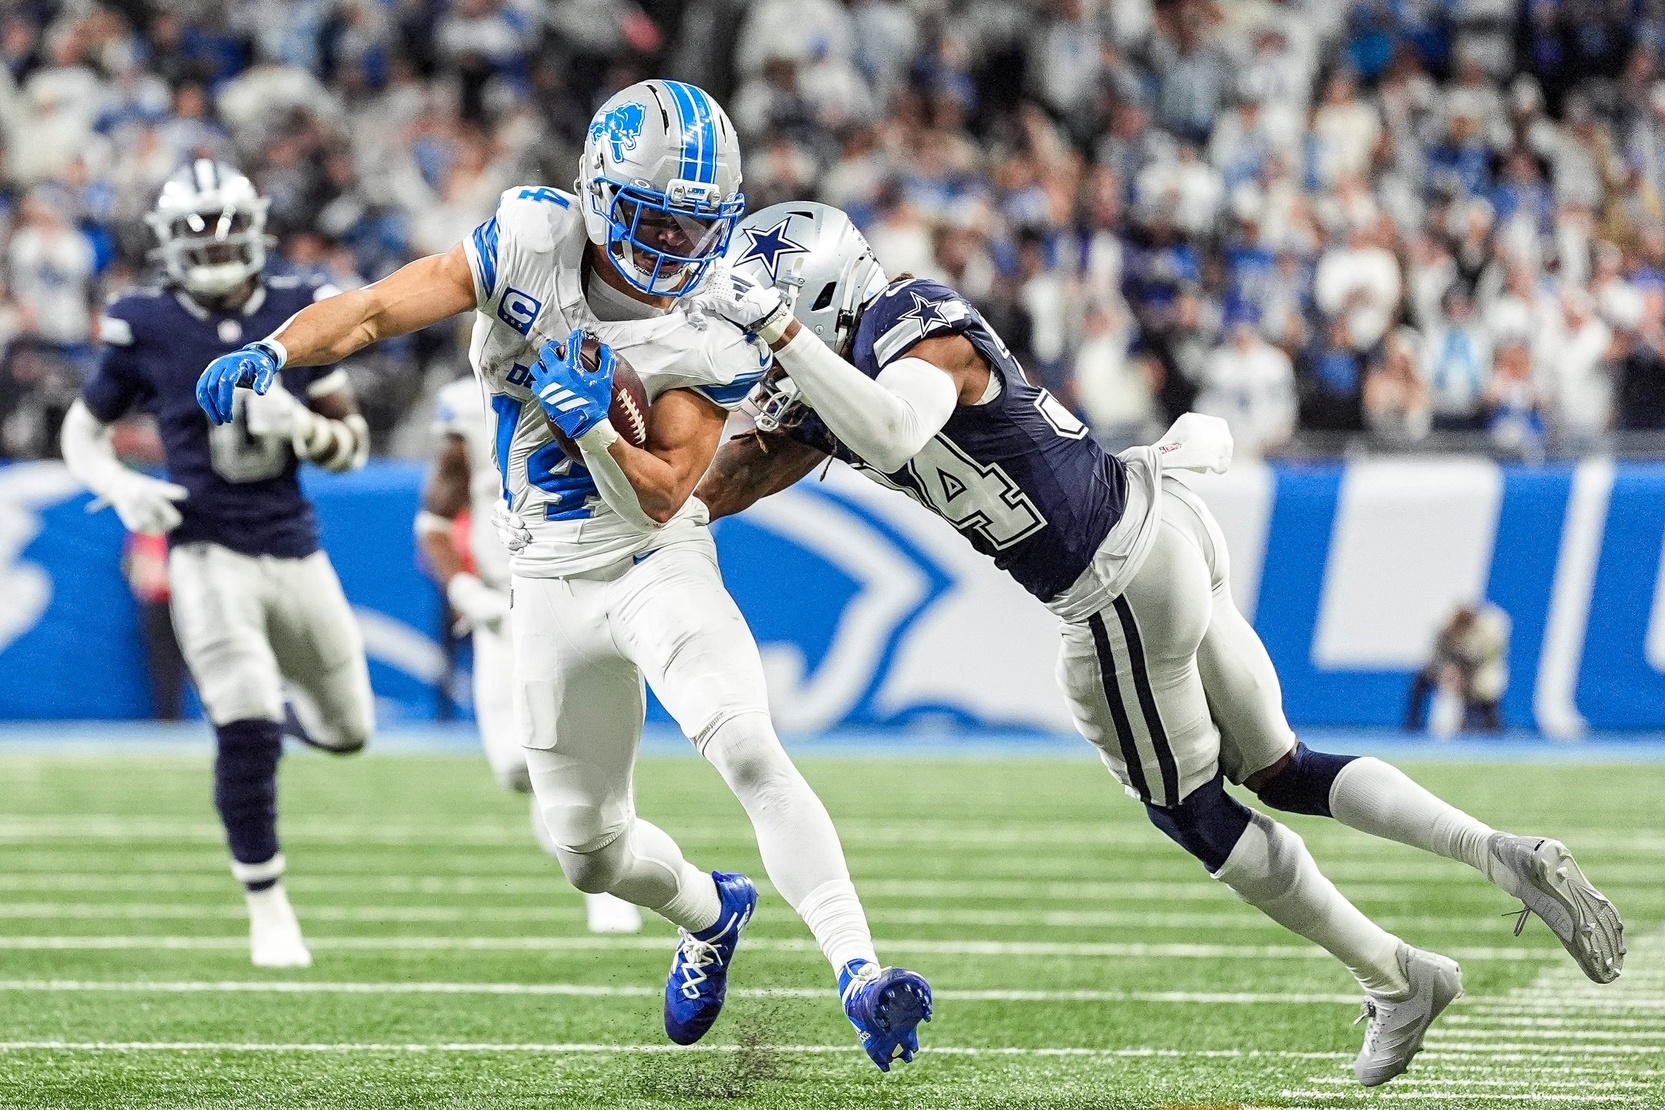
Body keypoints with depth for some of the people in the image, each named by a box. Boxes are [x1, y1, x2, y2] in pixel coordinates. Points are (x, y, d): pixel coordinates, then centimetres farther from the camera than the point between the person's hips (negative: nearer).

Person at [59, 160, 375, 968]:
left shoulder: (299, 316, 0)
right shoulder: (145, 328, -5)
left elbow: (354, 445, 4)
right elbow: (83, 431, 8)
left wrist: (302, 426, -17)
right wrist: (121, 487, -12)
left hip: (295, 552, 4)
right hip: (209, 557, -4)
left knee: (345, 732, 15)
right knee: (246, 735, -16)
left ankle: (280, 700, 50)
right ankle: (268, 912, -1)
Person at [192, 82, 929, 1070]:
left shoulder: (713, 333, -16)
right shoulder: (534, 240, -13)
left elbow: (661, 498, -17)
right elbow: (380, 309, -16)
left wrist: (595, 429, -34)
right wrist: (270, 353, -32)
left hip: (659, 564, -3)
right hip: (552, 582, 3)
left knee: (746, 747, -29)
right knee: (589, 847, 12)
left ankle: (859, 973, -30)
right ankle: (713, 915, 44)